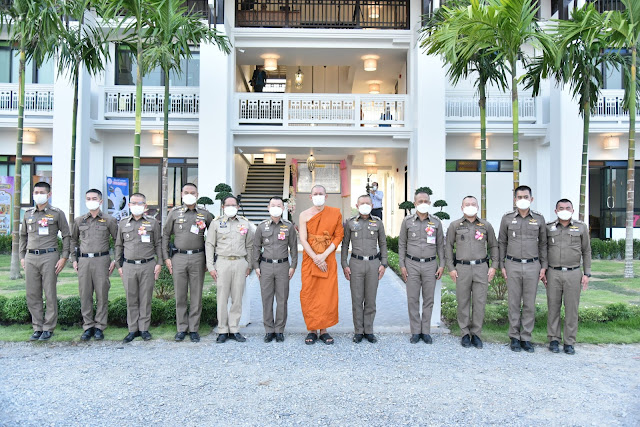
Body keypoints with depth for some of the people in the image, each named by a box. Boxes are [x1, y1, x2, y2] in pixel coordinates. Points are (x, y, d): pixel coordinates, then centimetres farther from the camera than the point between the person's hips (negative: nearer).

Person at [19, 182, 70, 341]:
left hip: (49, 257, -4)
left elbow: (66, 236, 1)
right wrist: (22, 256, 12)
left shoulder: (57, 213, 1)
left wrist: (64, 257, -6)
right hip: (30, 258, 4)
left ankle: (48, 328, 8)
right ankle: (37, 328, 17)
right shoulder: (28, 214, 13)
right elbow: (23, 236, 20)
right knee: (32, 295, 7)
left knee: (50, 295, -1)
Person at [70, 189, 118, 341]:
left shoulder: (109, 220, 3)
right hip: (83, 261, 3)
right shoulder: (79, 220, 11)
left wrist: (115, 260, -1)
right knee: (85, 295, 5)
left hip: (102, 260, -2)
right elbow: (73, 240, 23)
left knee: (102, 294, -1)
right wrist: (73, 259, 14)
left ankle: (99, 327, 10)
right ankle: (88, 327, 15)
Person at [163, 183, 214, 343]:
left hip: (197, 258, 0)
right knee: (180, 295, 5)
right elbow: (166, 235, 9)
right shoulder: (174, 213, 8)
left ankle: (194, 329, 13)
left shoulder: (205, 214, 7)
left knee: (196, 295, 3)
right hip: (178, 257, 0)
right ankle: (181, 328, 16)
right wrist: (166, 257, 2)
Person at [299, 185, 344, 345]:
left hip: (328, 260, 0)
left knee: (328, 295, 0)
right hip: (309, 259, 0)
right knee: (309, 295, 1)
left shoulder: (335, 213, 3)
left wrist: (324, 255, -10)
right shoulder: (304, 215, 2)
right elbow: (303, 239, -3)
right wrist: (315, 258, -13)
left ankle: (324, 330, 13)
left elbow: (338, 236, 0)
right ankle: (312, 330, 13)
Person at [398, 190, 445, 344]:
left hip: (430, 264, 1)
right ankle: (415, 331, 13)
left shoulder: (436, 222, 5)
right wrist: (402, 265, 0)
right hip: (412, 264, 0)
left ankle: (426, 331, 17)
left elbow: (440, 245, 9)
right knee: (412, 299, 2)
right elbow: (402, 244, 6)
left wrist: (442, 265, 2)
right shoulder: (407, 221, 3)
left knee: (428, 299, 6)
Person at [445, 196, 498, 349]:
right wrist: (451, 268, 0)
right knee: (463, 302, 4)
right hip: (462, 268, -1)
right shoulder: (454, 225, 6)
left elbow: (493, 246, 14)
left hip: (481, 268, 1)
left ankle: (476, 334, 14)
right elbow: (448, 247, 7)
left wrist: (493, 266, 5)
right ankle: (465, 334, 15)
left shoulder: (486, 225, 9)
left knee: (480, 302, 2)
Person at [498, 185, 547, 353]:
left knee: (530, 304, 5)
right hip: (513, 265, -1)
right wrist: (502, 265, 3)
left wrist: (543, 266, 5)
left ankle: (526, 338, 15)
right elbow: (502, 243, 7)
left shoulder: (539, 218, 5)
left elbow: (543, 243, 10)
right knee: (514, 303, 4)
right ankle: (514, 337, 15)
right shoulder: (507, 218, 3)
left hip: (532, 266, 1)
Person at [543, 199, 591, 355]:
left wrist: (587, 273, 3)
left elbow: (586, 251, 9)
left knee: (571, 308, 2)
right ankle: (554, 340, 14)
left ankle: (569, 342, 12)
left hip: (573, 273, 0)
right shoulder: (548, 228, 5)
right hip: (553, 273, 0)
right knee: (553, 307, 4)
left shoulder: (581, 227, 5)